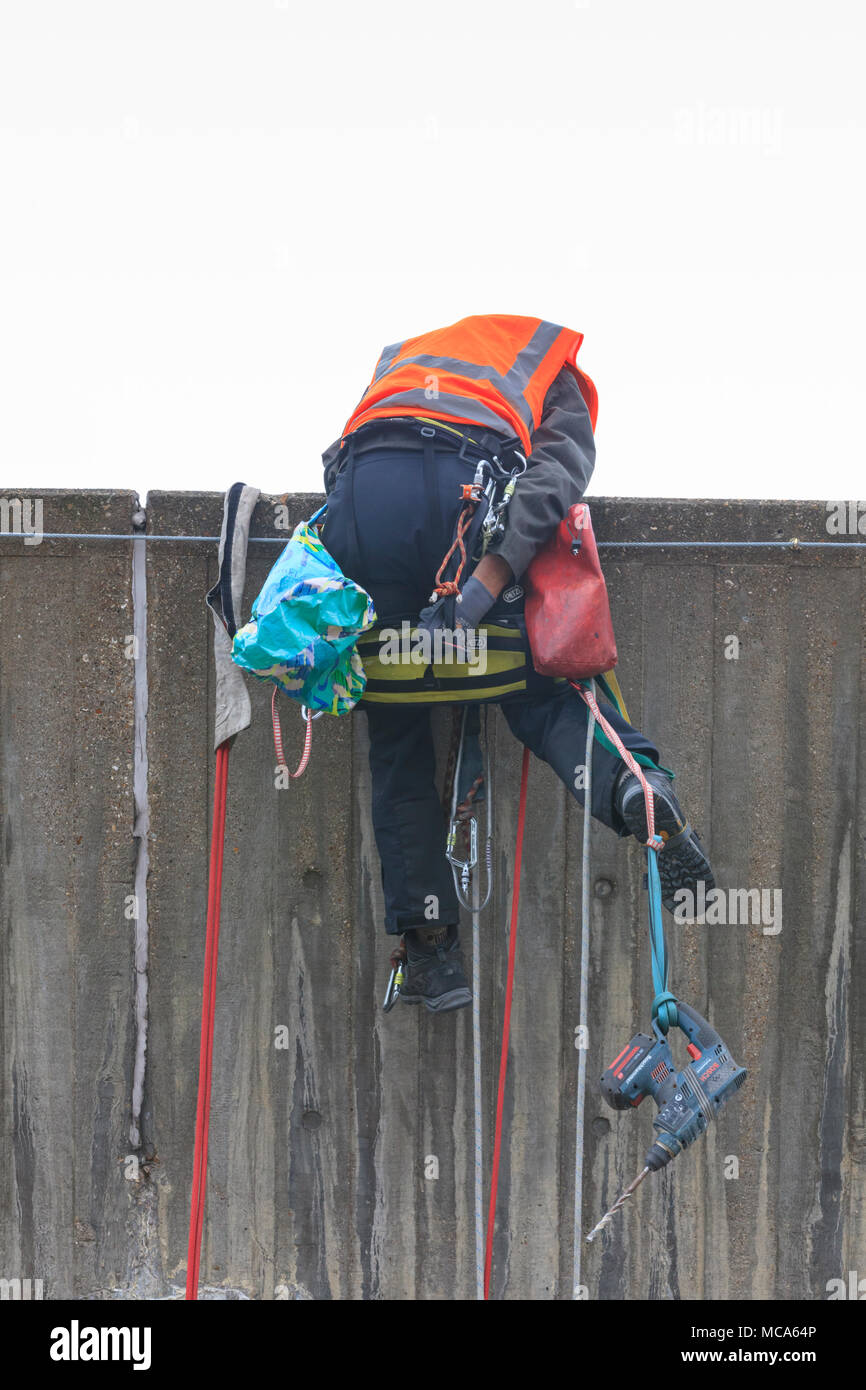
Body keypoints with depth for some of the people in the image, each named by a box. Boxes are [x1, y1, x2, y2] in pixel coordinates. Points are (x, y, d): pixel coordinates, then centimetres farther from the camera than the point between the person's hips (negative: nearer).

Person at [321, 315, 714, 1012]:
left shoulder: (400, 358, 44)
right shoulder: (559, 378, 30)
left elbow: (334, 459, 29)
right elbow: (554, 477, 7)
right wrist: (483, 584, -5)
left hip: (360, 490, 2)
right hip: (468, 483, -2)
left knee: (396, 728, 11)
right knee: (538, 690, 11)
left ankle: (429, 944, 6)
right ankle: (634, 781, -19)